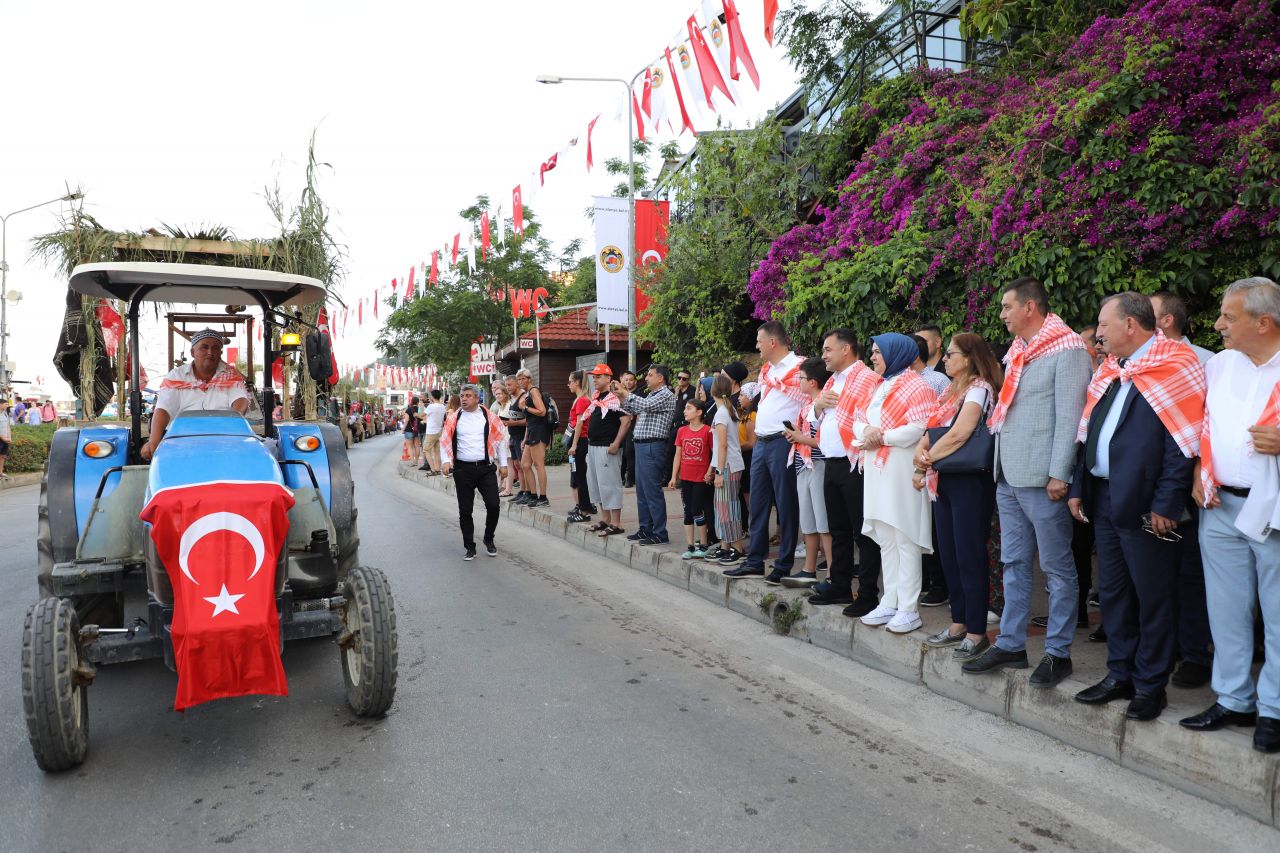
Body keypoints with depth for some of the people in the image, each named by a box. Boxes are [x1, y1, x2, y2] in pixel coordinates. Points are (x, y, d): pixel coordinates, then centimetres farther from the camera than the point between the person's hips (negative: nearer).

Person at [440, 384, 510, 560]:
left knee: (493, 506, -5)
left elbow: (500, 439, 8)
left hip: (486, 468, 0)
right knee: (465, 510, 3)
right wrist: (445, 461, -11)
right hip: (462, 469, 0)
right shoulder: (453, 418, 4)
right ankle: (470, 547, 17)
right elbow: (444, 440, 5)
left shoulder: (489, 416, 4)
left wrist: (503, 464, 6)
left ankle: (489, 540, 20)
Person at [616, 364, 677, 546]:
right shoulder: (651, 395, 20)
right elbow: (632, 411, 24)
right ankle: (646, 529, 22)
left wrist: (625, 392, -15)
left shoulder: (666, 395, -9)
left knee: (652, 491, -8)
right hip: (641, 445, 10)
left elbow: (646, 405, -24)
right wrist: (622, 396, 10)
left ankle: (660, 534, -4)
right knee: (641, 490, 13)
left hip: (653, 447, -10)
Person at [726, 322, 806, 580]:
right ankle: (754, 561, 18)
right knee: (758, 504, 11)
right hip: (761, 443, 9)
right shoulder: (766, 369, 17)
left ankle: (784, 565, 6)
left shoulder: (798, 366, -9)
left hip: (782, 441, -9)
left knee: (786, 505, -1)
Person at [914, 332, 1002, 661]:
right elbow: (931, 428, 11)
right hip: (944, 481, 9)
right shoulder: (951, 390, 16)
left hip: (970, 480, -9)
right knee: (949, 555, 13)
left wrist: (927, 460, -9)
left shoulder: (979, 388, -10)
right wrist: (922, 450, -10)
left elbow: (958, 435, -20)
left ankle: (977, 632, 4)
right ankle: (958, 624, 23)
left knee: (969, 557, -4)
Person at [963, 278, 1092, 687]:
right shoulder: (1018, 351, 16)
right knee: (1014, 564, 13)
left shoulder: (1066, 350, -9)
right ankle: (1010, 644, 22)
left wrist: (1059, 474, -18)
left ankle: (1058, 652, 11)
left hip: (1041, 479, -9)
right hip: (1008, 476, 9)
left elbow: (1069, 416, -15)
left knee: (1057, 567, 3)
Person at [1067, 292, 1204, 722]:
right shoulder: (1110, 371, 15)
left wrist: (1165, 505, -18)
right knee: (1112, 591, 14)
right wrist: (1079, 488, 12)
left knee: (1152, 596, 4)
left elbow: (1182, 444, -15)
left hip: (1143, 504, -8)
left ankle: (1150, 684, 16)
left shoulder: (1173, 369, -10)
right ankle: (1120, 674, 27)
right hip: (1103, 498, 8)